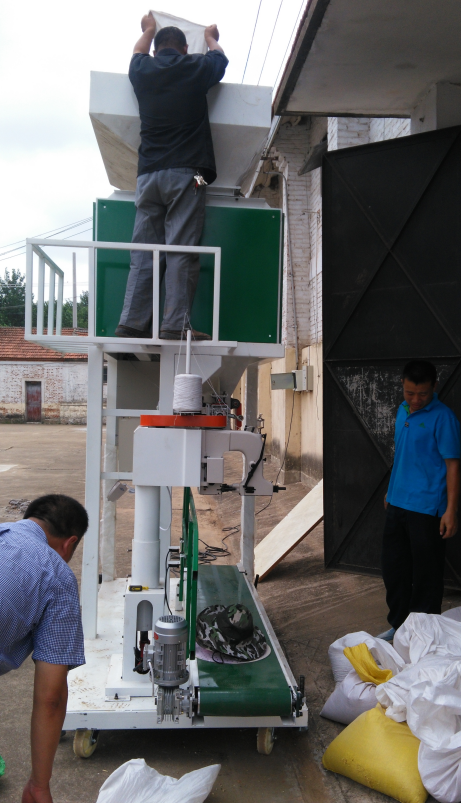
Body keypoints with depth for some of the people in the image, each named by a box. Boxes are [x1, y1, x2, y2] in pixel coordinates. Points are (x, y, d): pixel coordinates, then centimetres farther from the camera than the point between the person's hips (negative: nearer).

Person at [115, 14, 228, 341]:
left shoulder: (142, 71, 16)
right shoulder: (196, 68, 10)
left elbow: (138, 54, 41)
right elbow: (220, 59, 33)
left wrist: (148, 30, 60)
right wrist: (211, 38, 54)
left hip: (148, 174, 3)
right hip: (186, 172, -3)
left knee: (143, 253, 1)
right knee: (181, 251, -9)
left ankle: (133, 323, -6)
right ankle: (176, 325, -16)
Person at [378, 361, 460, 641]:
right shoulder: (403, 411, 9)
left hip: (426, 510, -7)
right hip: (397, 504, 8)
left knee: (426, 576, 4)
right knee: (394, 569, 16)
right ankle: (398, 624, 32)